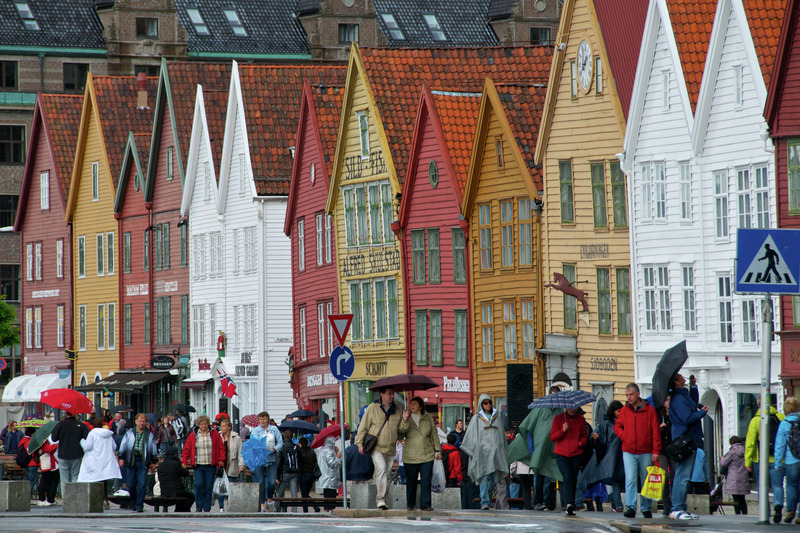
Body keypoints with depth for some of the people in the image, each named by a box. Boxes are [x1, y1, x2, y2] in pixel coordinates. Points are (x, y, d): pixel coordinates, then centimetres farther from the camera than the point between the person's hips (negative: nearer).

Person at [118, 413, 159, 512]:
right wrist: (121, 458, 0)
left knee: (142, 485, -9)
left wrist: (154, 462, 13)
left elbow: (154, 450, 16)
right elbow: (123, 446, 10)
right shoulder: (129, 433, 9)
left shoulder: (149, 434, 10)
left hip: (143, 461, -1)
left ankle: (139, 506, -7)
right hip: (131, 461, 1)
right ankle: (133, 502, 28)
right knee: (131, 484, 4)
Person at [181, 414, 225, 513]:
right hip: (198, 465, 0)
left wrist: (221, 460, -2)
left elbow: (221, 448, 8)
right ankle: (199, 506, -2)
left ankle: (207, 508, 7)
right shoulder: (193, 435, 6)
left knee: (208, 487, 0)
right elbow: (187, 449, 9)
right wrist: (184, 461, 0)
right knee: (199, 484, -15)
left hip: (211, 466, 0)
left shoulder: (214, 434, 5)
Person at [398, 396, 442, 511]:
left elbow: (434, 434, 14)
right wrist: (405, 420, -28)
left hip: (427, 454, 1)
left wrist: (438, 450, 10)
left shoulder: (428, 418, 9)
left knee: (426, 480, -7)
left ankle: (425, 505, -6)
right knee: (411, 481, 4)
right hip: (410, 456, -1)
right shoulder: (407, 418, 4)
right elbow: (401, 432, -12)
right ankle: (410, 505, 16)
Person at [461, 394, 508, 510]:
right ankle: (484, 501, -14)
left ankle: (487, 499, 14)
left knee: (492, 478, 1)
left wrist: (504, 451, 16)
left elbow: (502, 434, 20)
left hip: (495, 450, 3)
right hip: (482, 450, -3)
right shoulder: (476, 419, 7)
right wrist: (472, 451, -5)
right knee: (484, 477, -11)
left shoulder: (496, 418, 16)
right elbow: (471, 435, 4)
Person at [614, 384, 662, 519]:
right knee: (630, 480, -11)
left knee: (646, 481, 7)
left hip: (646, 453, -1)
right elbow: (617, 426, 18)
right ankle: (630, 507, -15)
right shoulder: (624, 411, 7)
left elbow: (655, 431, -2)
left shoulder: (649, 410, -1)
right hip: (629, 452, 1)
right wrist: (624, 437, -2)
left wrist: (656, 451, -8)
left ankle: (646, 508, 18)